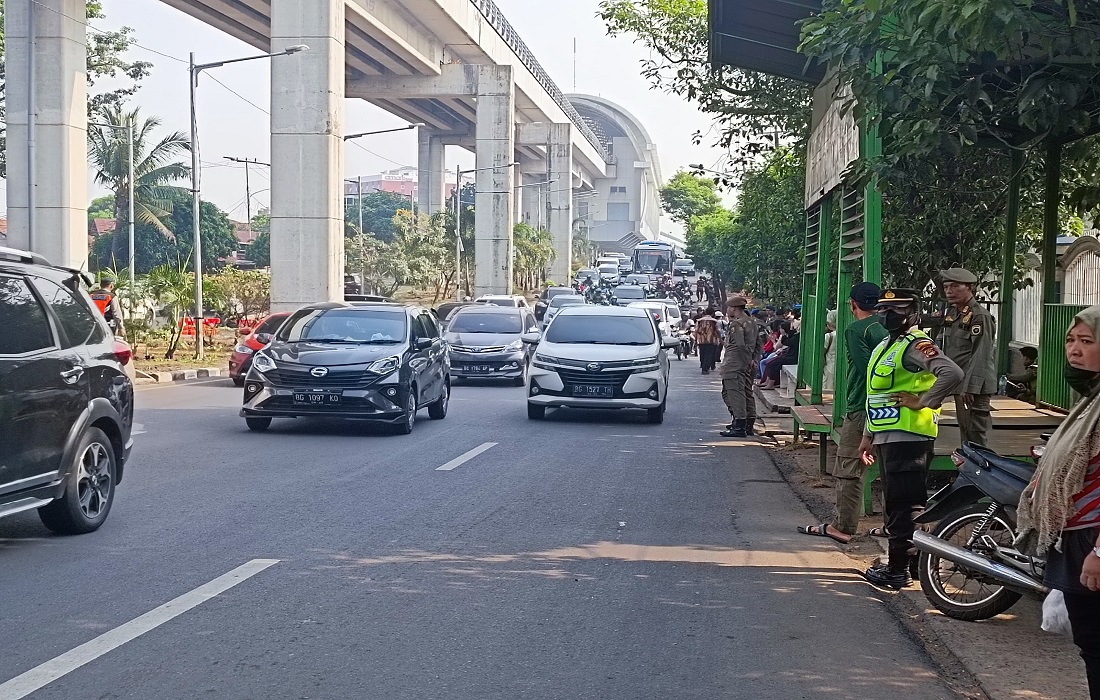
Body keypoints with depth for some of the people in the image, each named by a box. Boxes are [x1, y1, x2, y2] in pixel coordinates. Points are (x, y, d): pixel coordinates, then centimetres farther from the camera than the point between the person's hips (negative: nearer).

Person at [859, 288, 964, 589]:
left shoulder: (916, 344, -12)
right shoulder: (885, 347, 20)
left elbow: (952, 373, -27)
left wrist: (923, 402, -20)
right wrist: (868, 435, 26)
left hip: (907, 437, -11)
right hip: (888, 437, 11)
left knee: (902, 503, -7)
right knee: (896, 502, 15)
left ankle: (898, 568, -3)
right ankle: (904, 559, 24)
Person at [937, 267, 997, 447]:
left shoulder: (980, 316, -14)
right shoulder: (951, 314, 13)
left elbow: (981, 355, -19)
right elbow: (943, 347, 19)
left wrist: (970, 387, -23)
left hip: (974, 387, -9)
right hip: (959, 385, 9)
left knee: (975, 434, -7)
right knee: (964, 430, 16)